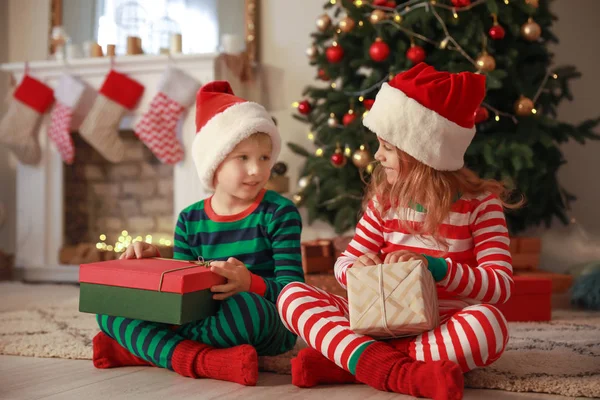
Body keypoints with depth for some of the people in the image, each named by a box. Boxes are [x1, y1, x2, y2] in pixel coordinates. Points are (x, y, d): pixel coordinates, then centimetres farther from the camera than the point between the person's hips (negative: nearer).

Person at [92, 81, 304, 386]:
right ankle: (205, 360, -28)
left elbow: (293, 288, -12)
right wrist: (154, 261, -7)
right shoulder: (190, 220, 9)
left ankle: (139, 347, -20)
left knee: (247, 306, -41)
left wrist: (250, 284, -32)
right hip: (203, 318, 5)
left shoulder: (279, 213, -4)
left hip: (268, 327, -4)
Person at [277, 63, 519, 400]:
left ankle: (348, 360, -28)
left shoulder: (480, 204, -6)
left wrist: (434, 265, -26)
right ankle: (401, 372, -36)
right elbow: (345, 262, 11)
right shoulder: (384, 200, 6)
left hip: (444, 330, -3)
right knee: (292, 294, -14)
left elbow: (501, 284, -12)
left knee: (489, 323, -38)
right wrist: (359, 267, -15)